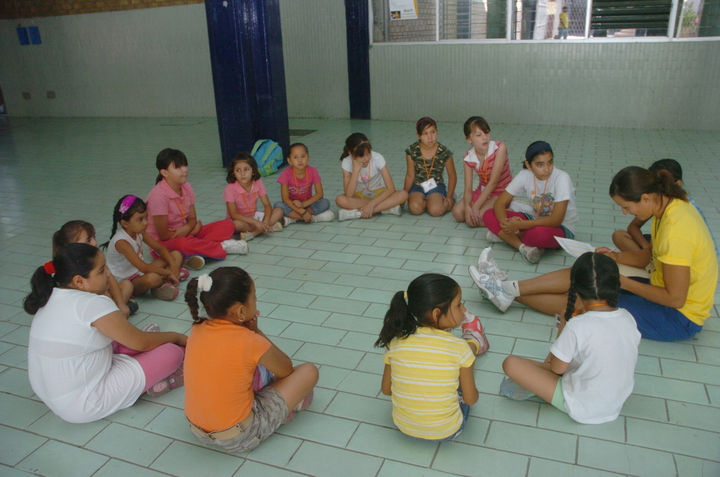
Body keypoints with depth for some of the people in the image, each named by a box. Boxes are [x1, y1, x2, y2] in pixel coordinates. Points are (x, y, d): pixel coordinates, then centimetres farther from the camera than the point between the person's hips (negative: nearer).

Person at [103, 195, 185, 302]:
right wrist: (168, 272, -27)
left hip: (139, 273, 9)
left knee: (176, 255, 4)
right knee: (151, 278, -43)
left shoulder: (139, 232, -1)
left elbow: (160, 248, 5)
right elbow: (143, 267, -34)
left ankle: (165, 283, -19)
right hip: (125, 283, -9)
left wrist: (173, 265, -11)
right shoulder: (121, 242, -27)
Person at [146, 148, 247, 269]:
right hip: (164, 243, -7)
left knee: (227, 225, -7)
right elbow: (163, 235, -19)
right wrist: (192, 228, -11)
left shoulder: (186, 187, 1)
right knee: (182, 244, -44)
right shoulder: (158, 195, -20)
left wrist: (187, 228, -19)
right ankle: (222, 247, -19)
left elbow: (192, 218, 5)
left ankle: (196, 253, -28)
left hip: (186, 233, 7)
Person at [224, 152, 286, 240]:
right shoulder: (230, 188, -20)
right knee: (237, 224, -39)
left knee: (279, 211, -15)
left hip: (254, 215, 5)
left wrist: (266, 221, -30)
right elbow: (233, 214, -25)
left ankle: (253, 233, -29)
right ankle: (270, 227, -24)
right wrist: (256, 222, -34)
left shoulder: (258, 183, -9)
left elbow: (267, 205, -10)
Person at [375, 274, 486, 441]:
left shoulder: (396, 344, -13)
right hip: (447, 432, -3)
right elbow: (471, 399, -11)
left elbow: (386, 389, -1)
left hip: (404, 426, 3)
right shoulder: (459, 348, -22)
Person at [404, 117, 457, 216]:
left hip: (436, 185, -1)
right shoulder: (412, 151, -10)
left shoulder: (444, 152, -11)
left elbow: (452, 176, 1)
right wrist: (405, 195, 1)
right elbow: (410, 176, 1)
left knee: (435, 211, -28)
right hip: (417, 186, 1)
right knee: (415, 208, -29)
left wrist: (449, 196, -5)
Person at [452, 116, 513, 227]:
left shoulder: (500, 148, -22)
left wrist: (475, 207, -28)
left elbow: (493, 182, -25)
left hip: (501, 192, -5)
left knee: (472, 220, -23)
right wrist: (467, 206, -33)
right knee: (457, 213, -15)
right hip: (483, 191, 5)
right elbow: (468, 189, -11)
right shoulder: (468, 158, -9)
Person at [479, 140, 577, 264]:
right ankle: (523, 247, -26)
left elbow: (556, 220, -29)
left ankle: (505, 236, -10)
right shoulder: (525, 175, -10)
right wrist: (505, 222, -31)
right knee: (488, 215, -13)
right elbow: (500, 203, -9)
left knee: (539, 232, -42)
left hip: (561, 228, -5)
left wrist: (520, 225, -32)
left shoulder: (561, 178, -24)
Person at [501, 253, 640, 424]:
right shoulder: (628, 318, -10)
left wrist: (563, 328, -5)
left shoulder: (578, 326, -28)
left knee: (510, 363, -8)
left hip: (581, 409, -7)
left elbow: (557, 368, -14)